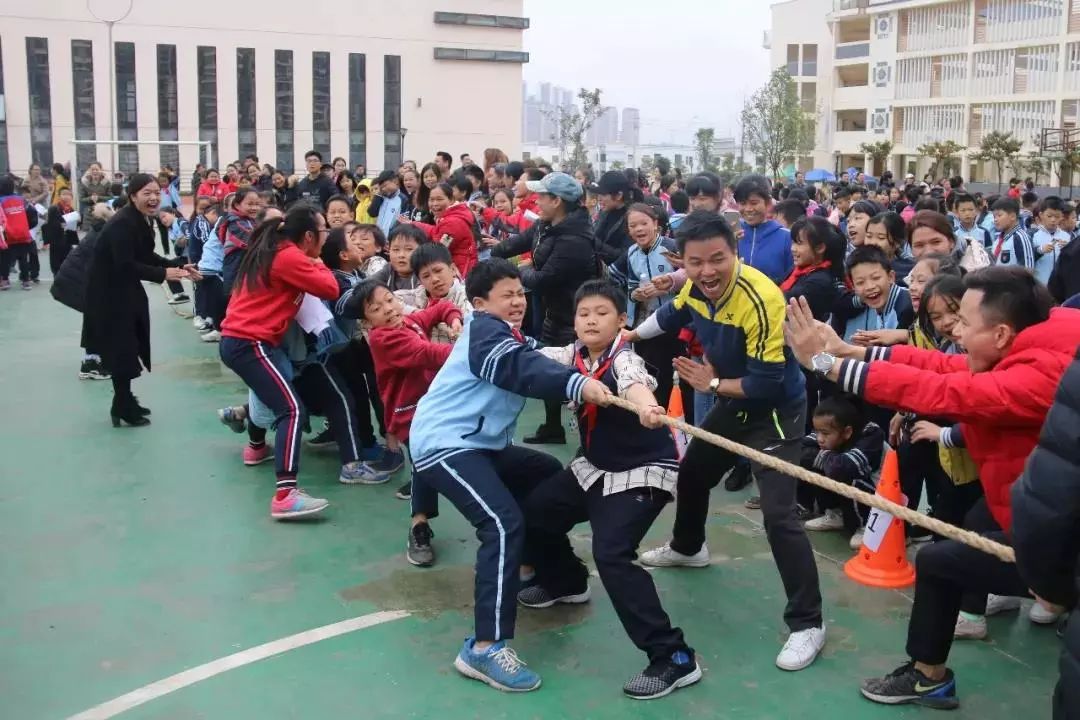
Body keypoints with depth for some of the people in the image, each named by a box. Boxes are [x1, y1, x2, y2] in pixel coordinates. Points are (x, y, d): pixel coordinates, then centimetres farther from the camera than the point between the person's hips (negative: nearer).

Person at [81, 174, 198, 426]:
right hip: (108, 293, -9)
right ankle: (122, 407, 8)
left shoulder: (144, 220, 4)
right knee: (121, 349, -3)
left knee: (132, 346, 14)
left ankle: (125, 401, 26)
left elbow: (146, 257, 9)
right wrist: (163, 274, -33)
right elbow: (125, 265, -30)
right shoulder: (121, 224, -25)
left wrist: (179, 265, -2)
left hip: (127, 290, 9)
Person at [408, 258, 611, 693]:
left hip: (479, 443, 11)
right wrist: (578, 384, -45)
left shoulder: (513, 337, 19)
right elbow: (521, 371, -31)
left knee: (551, 477, 22)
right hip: (444, 444, -11)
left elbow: (536, 364, 3)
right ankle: (485, 648, -26)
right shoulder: (484, 330, -12)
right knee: (504, 523, -25)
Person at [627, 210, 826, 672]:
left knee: (778, 514, -17)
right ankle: (687, 548, 55)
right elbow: (670, 317, 16)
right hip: (732, 404, 9)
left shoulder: (760, 299, -34)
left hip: (776, 411, -8)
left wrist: (712, 383, -19)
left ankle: (808, 624, -6)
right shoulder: (695, 288, -11)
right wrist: (628, 335, 29)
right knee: (691, 474, 26)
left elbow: (768, 383, -32)